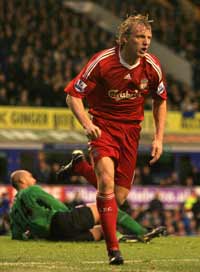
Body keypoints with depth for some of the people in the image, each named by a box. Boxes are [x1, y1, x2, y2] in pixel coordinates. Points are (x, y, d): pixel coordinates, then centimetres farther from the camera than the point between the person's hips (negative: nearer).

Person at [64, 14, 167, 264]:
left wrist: (159, 138, 3)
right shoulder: (102, 62, -18)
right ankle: (113, 248, -23)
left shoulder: (152, 66, -6)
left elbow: (160, 101, 11)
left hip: (131, 129, 4)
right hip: (103, 126, -4)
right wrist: (87, 124, -29)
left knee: (120, 194, 3)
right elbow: (72, 95, -12)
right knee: (107, 181, -26)